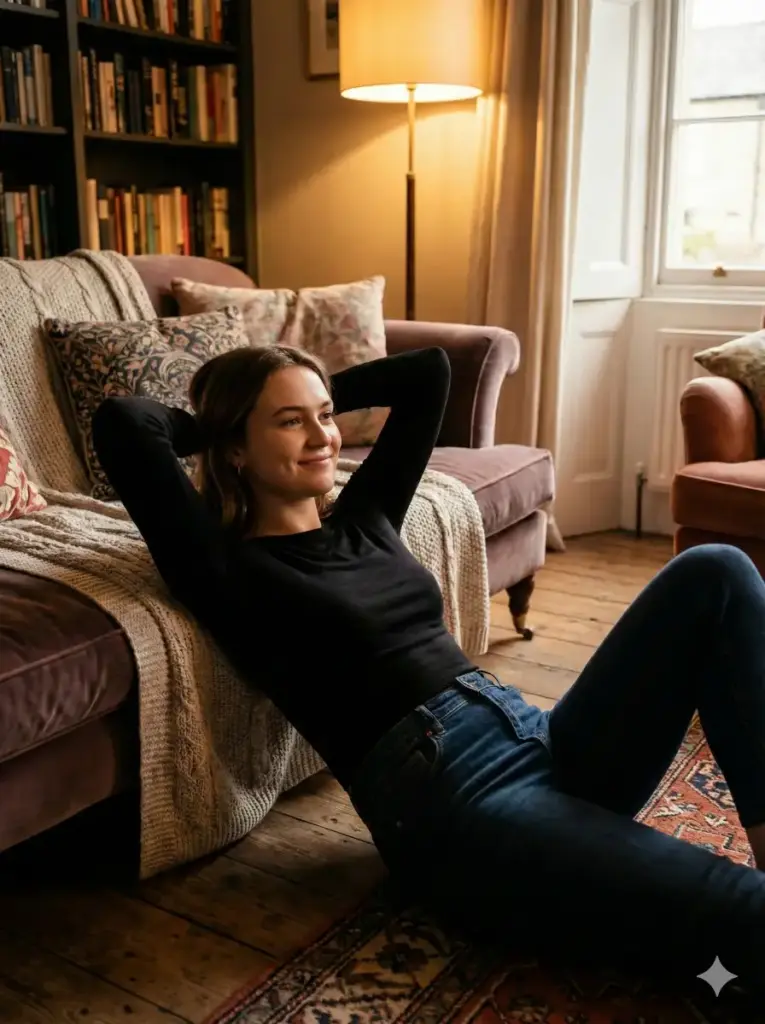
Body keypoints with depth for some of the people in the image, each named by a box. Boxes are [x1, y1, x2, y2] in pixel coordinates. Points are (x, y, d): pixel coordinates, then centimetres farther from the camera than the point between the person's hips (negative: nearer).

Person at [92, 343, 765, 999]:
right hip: (444, 799, -8)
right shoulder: (232, 569, 0)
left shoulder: (362, 517, 20)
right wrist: (205, 428, 8)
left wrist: (322, 395, 27)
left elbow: (428, 371, 29)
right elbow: (121, 423, -13)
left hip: (544, 744, 9)